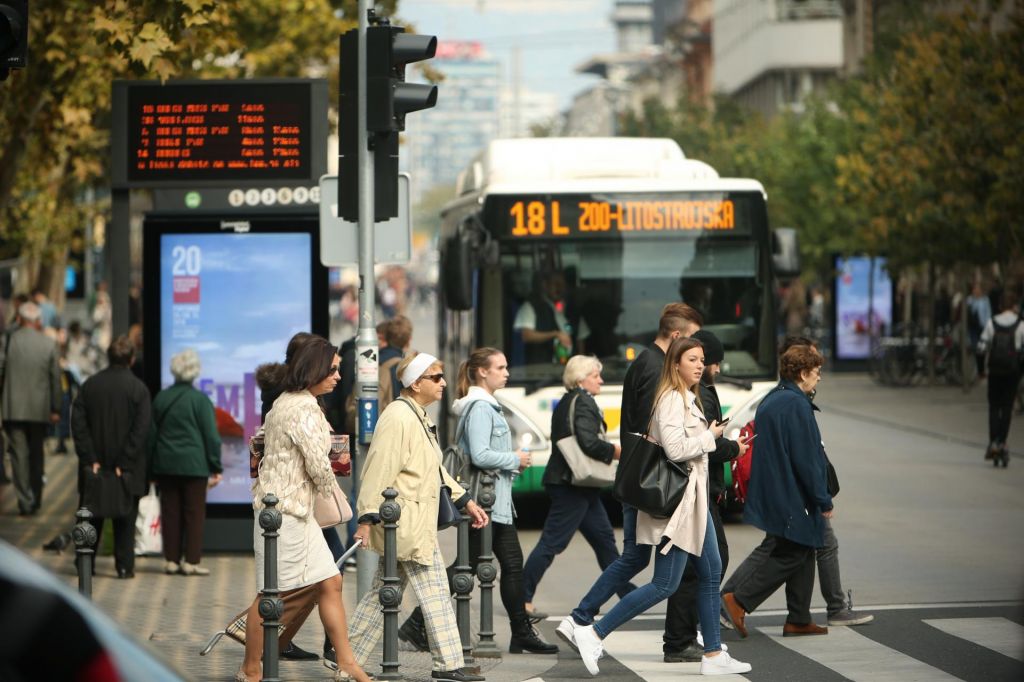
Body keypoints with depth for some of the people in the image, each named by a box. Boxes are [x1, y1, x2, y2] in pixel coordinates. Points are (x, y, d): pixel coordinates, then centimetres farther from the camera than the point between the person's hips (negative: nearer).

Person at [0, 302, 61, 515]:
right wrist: (55, 409, 10)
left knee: (19, 454, 1)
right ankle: (35, 501, 22)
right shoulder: (49, 344, -2)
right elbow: (56, 378, 1)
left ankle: (25, 502, -6)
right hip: (40, 409, 2)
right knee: (36, 454, 16)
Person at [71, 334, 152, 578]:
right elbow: (140, 430, -14)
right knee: (125, 519, 4)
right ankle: (125, 566, 3)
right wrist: (124, 464, -12)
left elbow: (78, 422, -3)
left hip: (96, 464, 3)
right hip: (127, 467, -3)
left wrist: (89, 459, -5)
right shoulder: (138, 389, -9)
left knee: (92, 515, 14)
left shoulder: (90, 385, 1)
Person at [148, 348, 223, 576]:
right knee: (194, 513, 2)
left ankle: (171, 559, 9)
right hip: (193, 464, -4)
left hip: (165, 463, 4)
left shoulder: (160, 398, 5)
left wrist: (152, 466, 19)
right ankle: (191, 561, -1)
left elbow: (151, 433, 11)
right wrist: (216, 467, 0)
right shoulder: (200, 399, -8)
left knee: (170, 513, 8)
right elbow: (211, 436, -7)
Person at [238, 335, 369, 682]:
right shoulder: (304, 407, -18)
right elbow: (318, 464, -18)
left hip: (298, 510, 10)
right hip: (284, 511, -10)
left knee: (330, 583, 9)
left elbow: (259, 441, 23)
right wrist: (327, 487, 2)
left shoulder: (285, 402, 14)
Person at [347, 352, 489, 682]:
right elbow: (379, 471, -20)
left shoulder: (418, 417, 17)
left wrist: (465, 501, 22)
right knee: (435, 592, -5)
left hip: (417, 522, 10)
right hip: (406, 522, -10)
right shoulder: (398, 417, -16)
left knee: (384, 593, 14)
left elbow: (436, 470, 25)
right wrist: (367, 518, -23)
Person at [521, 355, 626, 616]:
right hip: (572, 485, -10)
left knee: (603, 537, 14)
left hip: (567, 482, 10)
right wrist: (617, 451, -9)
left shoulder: (565, 403, 17)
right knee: (552, 542, -8)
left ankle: (625, 592, 20)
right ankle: (523, 597, -7)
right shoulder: (583, 402, -12)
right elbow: (589, 443, -24)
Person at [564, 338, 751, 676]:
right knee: (665, 584, -10)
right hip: (678, 499, -10)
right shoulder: (671, 399, -15)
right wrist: (710, 437, -12)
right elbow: (675, 449, -26)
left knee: (711, 573, 11)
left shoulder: (688, 399, 15)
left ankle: (713, 655, 15)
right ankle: (593, 634, -9)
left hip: (693, 498, 10)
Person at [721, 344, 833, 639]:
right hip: (793, 498, -10)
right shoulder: (797, 405, -18)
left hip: (772, 492, 10)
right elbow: (806, 458, -20)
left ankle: (799, 619, 17)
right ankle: (739, 601, -9)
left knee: (803, 553, 15)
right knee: (791, 556, -4)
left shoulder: (770, 401, 12)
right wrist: (823, 501, -13)